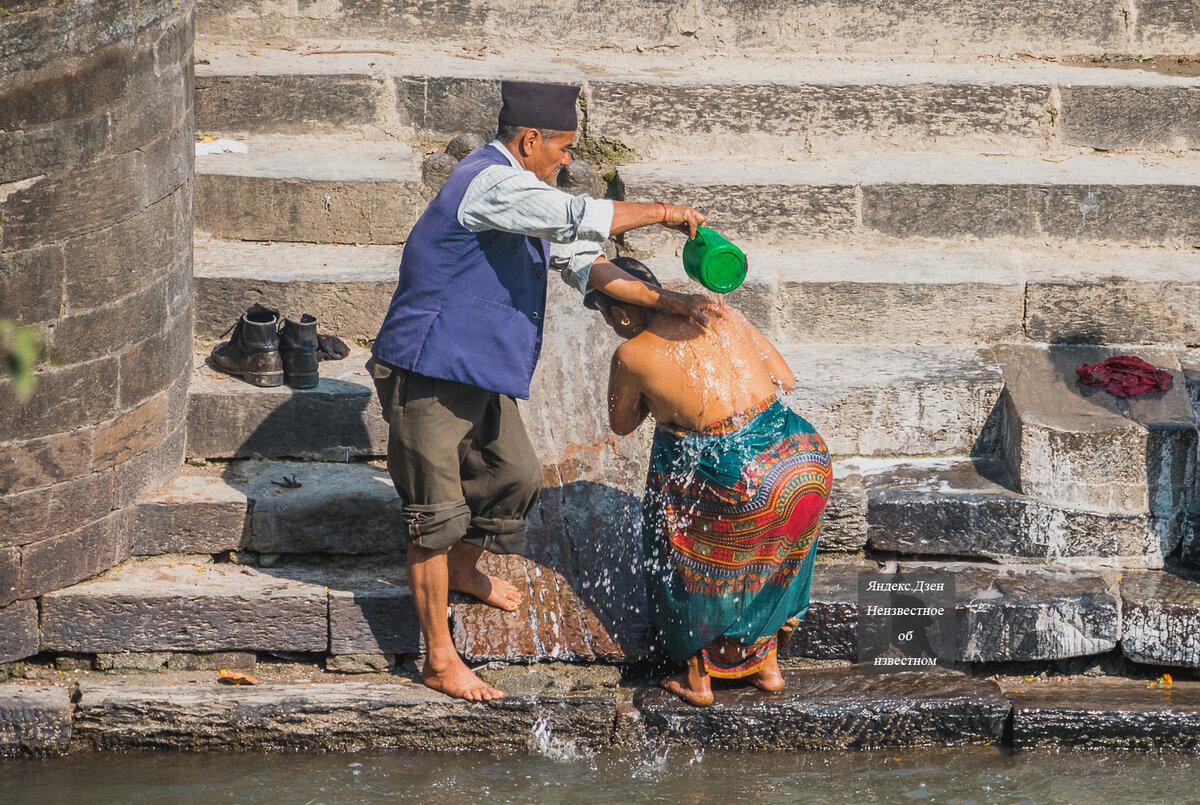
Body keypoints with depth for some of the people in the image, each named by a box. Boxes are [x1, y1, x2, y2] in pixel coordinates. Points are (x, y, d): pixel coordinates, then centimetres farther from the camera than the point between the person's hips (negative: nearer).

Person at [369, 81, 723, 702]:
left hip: (479, 377, 10)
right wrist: (663, 213, -17)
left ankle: (462, 571, 47)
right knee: (436, 511, -5)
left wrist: (669, 302, -2)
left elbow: (580, 262, 9)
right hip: (428, 376, -10)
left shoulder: (520, 194, 11)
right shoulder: (490, 184, -22)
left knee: (514, 475, 21)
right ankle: (439, 660, 0)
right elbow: (578, 218, -31)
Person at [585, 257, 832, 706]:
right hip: (803, 461, 5)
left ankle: (696, 678, 33)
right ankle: (766, 664, 45)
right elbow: (786, 379, 16)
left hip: (738, 480, -5)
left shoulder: (633, 355, -4)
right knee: (769, 562, 33)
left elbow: (621, 424, 13)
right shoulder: (720, 315, 9)